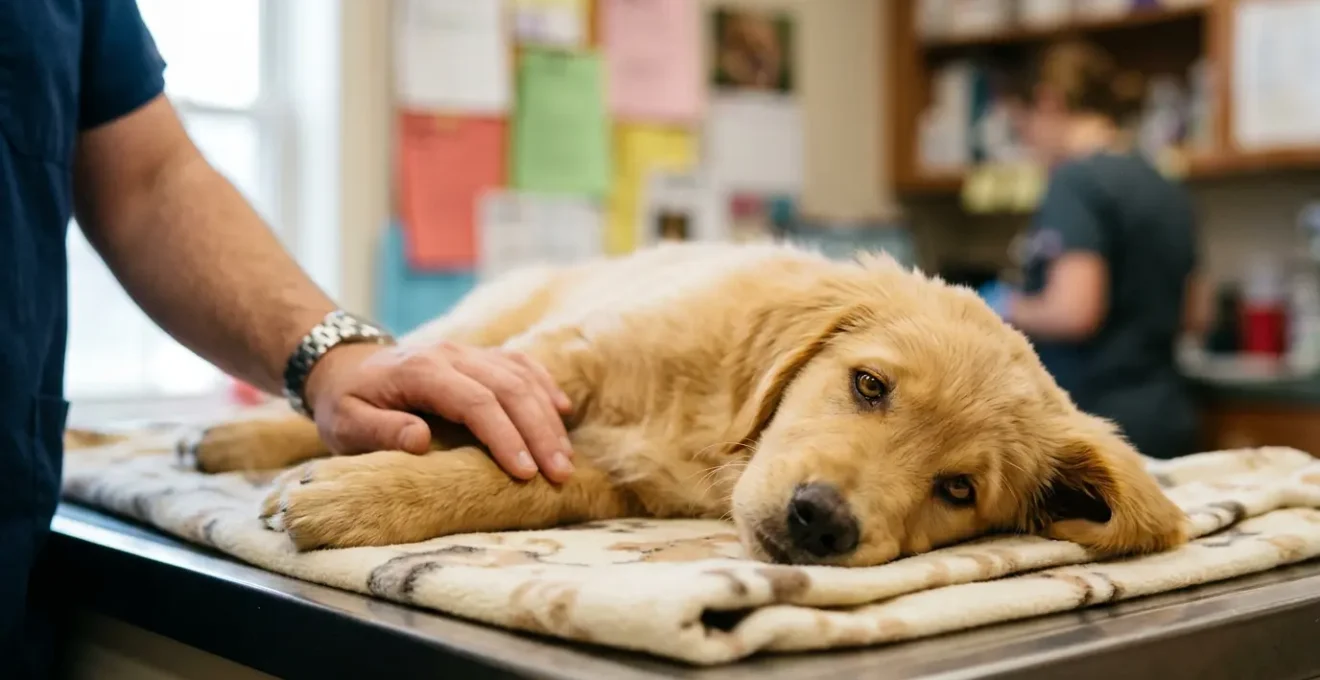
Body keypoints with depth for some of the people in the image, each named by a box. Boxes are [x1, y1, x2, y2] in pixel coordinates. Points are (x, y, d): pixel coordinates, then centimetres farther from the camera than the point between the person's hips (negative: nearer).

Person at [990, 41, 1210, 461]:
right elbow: (1194, 316, 19)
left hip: (1093, 426, -8)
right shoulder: (1166, 189, 12)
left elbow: (1073, 312, -21)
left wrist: (1008, 309, -3)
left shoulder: (1075, 181, -12)